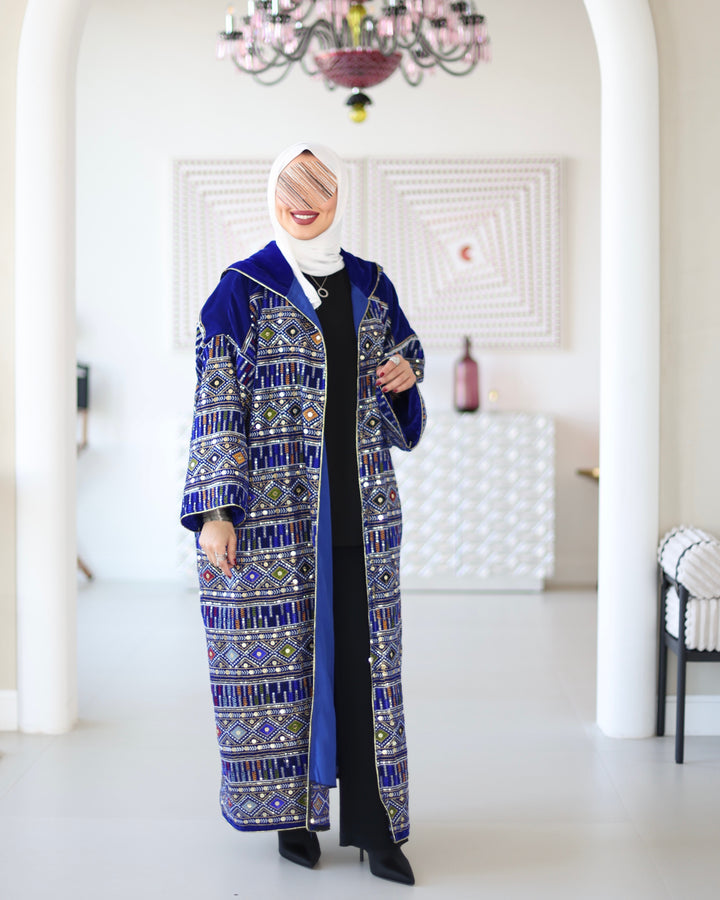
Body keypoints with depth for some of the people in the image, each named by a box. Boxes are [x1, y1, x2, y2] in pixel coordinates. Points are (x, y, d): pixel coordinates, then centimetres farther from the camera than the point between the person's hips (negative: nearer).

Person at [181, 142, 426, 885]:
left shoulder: (371, 288, 11)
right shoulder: (242, 290, -2)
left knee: (362, 655, 3)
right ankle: (293, 812, 18)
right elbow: (216, 405, -6)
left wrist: (403, 376, -3)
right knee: (280, 652, 3)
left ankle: (372, 824, 9)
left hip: (358, 507, 4)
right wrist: (214, 510, -12)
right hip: (274, 508, -3)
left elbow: (398, 397, 22)